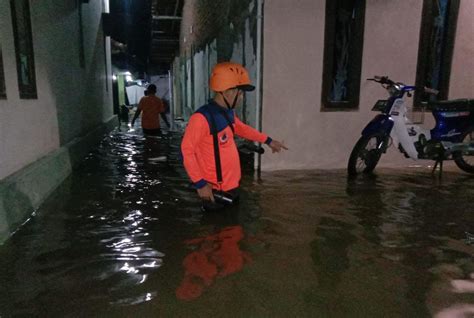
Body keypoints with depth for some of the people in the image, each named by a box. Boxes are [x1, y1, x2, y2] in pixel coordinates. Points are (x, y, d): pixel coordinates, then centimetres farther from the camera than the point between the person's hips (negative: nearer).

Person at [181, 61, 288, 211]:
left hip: (232, 186, 9)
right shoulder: (202, 117, -24)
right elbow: (186, 151, -21)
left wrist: (268, 141, 24)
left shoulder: (228, 112, 3)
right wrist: (200, 183, -22)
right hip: (215, 191, -9)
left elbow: (241, 128, 23)